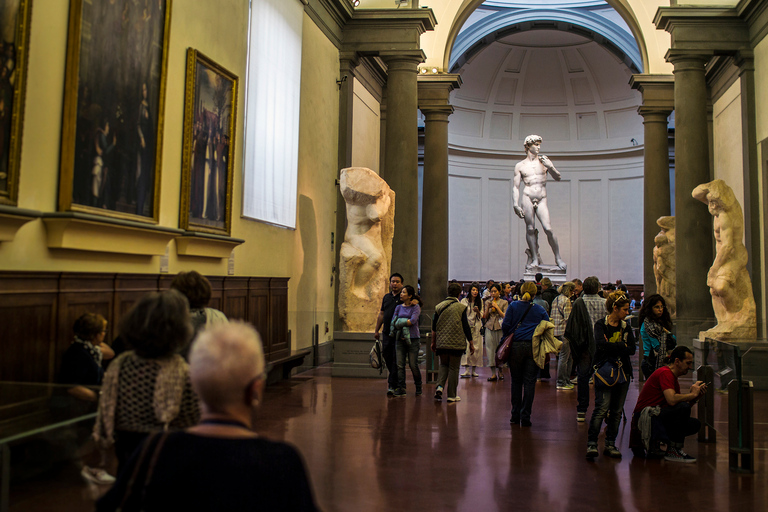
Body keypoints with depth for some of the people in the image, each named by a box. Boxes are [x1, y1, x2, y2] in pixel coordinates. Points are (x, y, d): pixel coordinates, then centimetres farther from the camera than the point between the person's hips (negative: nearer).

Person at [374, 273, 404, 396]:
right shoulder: (386, 297, 16)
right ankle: (397, 380, 25)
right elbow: (381, 314, 19)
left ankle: (392, 386, -2)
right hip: (386, 333, 6)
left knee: (396, 360, -5)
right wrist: (376, 330, 17)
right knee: (387, 357, 7)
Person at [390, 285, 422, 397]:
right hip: (400, 339, 4)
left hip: (413, 339, -4)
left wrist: (400, 323, -6)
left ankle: (418, 388, 20)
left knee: (413, 364, 0)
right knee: (400, 365, -2)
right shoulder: (398, 307, 12)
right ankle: (401, 389, 1)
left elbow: (413, 321, -15)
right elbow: (393, 322, 4)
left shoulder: (415, 307, -2)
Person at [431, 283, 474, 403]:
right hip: (456, 343, -3)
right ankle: (452, 396, 10)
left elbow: (434, 327, 8)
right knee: (453, 368, 6)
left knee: (443, 365, 19)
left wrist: (433, 342, 19)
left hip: (441, 343, 3)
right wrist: (471, 343, 4)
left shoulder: (439, 306, 3)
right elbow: (466, 327, -5)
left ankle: (439, 386, -3)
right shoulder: (461, 307, -7)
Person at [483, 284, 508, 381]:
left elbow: (505, 316, -5)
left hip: (500, 328, -2)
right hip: (490, 328, 2)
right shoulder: (487, 302, 10)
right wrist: (488, 308, -9)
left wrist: (497, 307, -11)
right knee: (490, 349, -1)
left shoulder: (504, 302, 3)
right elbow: (485, 317, 8)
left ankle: (499, 371, 19)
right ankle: (493, 373, 4)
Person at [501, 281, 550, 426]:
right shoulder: (540, 310, 5)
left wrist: (507, 339, 13)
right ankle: (525, 417, 3)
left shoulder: (513, 306, 2)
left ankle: (515, 415, 14)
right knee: (529, 382, 3)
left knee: (516, 381, 10)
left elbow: (505, 326, -3)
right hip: (534, 348, 0)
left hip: (516, 346, 0)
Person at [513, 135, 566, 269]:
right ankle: (535, 259, 2)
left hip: (542, 200, 1)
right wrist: (515, 205, -3)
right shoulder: (520, 165, 9)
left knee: (548, 229, -9)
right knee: (530, 229, -5)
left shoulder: (544, 161, 13)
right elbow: (515, 186, 7)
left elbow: (558, 178, 11)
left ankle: (558, 258, 2)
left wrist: (551, 167, -8)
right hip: (527, 198, -1)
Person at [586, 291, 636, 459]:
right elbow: (601, 345, -20)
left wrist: (611, 347, -11)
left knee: (617, 410, 7)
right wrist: (622, 346, -11)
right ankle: (592, 443, -9)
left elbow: (632, 349, 1)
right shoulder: (601, 325, -3)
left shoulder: (626, 327, 12)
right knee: (602, 407, -13)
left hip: (623, 371, 5)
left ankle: (610, 444, 15)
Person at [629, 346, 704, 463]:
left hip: (655, 416, 10)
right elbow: (672, 400, -28)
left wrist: (696, 395, 1)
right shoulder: (665, 373, -13)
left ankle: (652, 443, 10)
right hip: (644, 417, -10)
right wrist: (692, 394, -13)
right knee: (683, 407, -26)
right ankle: (673, 452, -15)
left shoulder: (673, 376, 18)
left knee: (695, 425, 3)